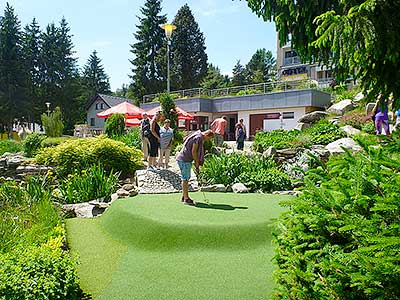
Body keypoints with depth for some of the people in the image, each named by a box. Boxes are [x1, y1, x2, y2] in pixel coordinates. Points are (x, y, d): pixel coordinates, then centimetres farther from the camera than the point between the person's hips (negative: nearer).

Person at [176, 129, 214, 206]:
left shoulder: (200, 138, 15)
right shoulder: (198, 137, -16)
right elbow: (193, 151, -18)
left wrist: (196, 163, 18)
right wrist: (197, 162, -7)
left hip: (186, 160, 10)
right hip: (184, 159, -10)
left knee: (186, 178, 16)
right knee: (185, 179, -6)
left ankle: (184, 196, 24)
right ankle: (186, 199, -1)